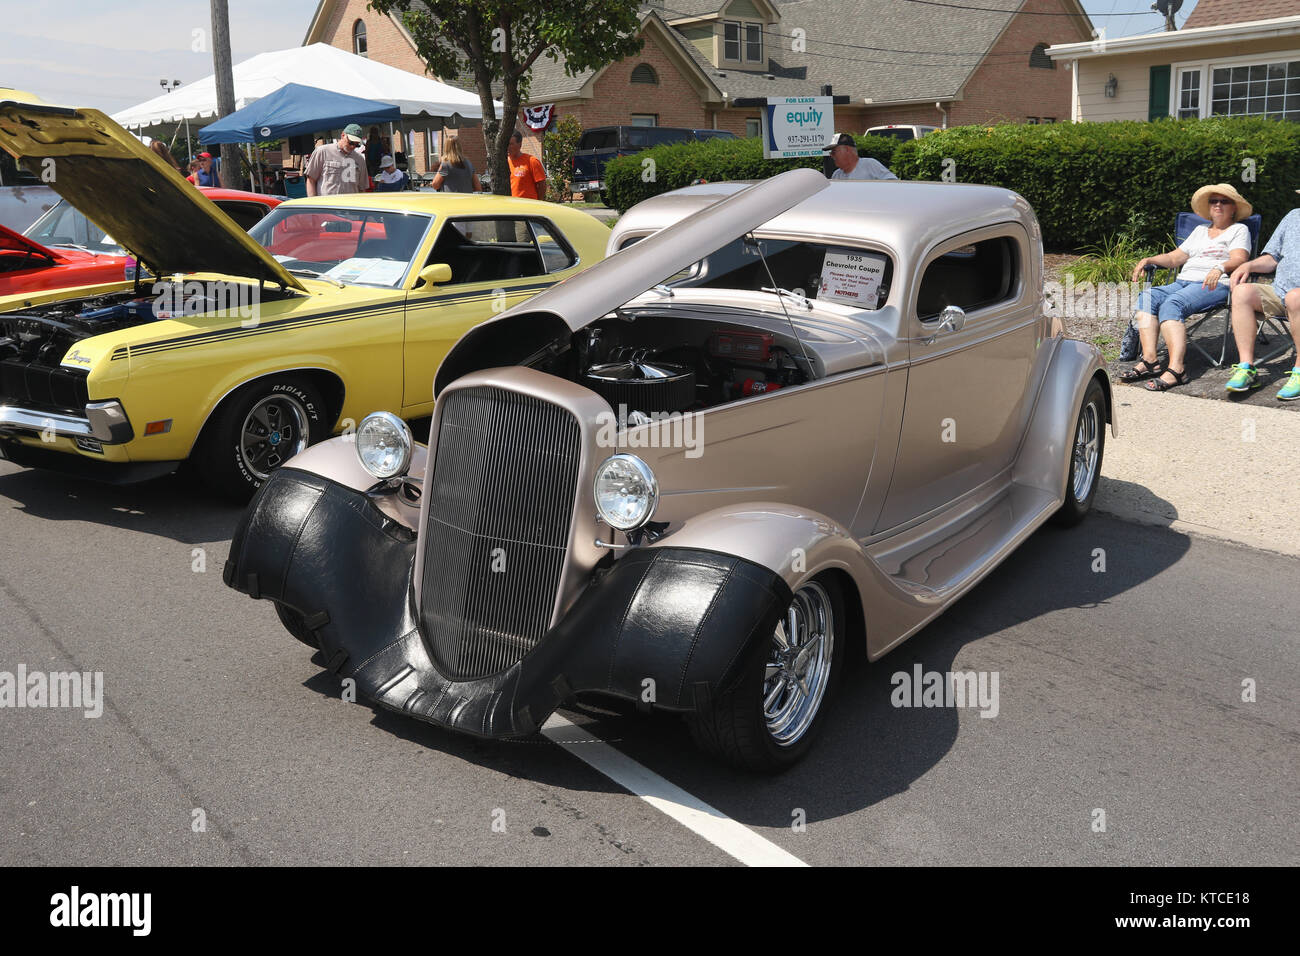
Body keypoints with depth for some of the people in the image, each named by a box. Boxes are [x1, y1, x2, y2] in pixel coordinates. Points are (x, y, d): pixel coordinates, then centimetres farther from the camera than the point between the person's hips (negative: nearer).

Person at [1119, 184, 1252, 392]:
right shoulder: (1200, 230, 33)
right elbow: (1174, 258, 27)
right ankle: (1149, 360, -35)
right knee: (1146, 297, -23)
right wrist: (1148, 260, 9)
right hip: (1183, 282, 6)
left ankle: (1176, 368, -49)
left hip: (1215, 286, -6)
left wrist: (1220, 268, -27)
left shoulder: (1239, 230, 14)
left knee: (1171, 304, -35)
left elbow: (1238, 259, -5)